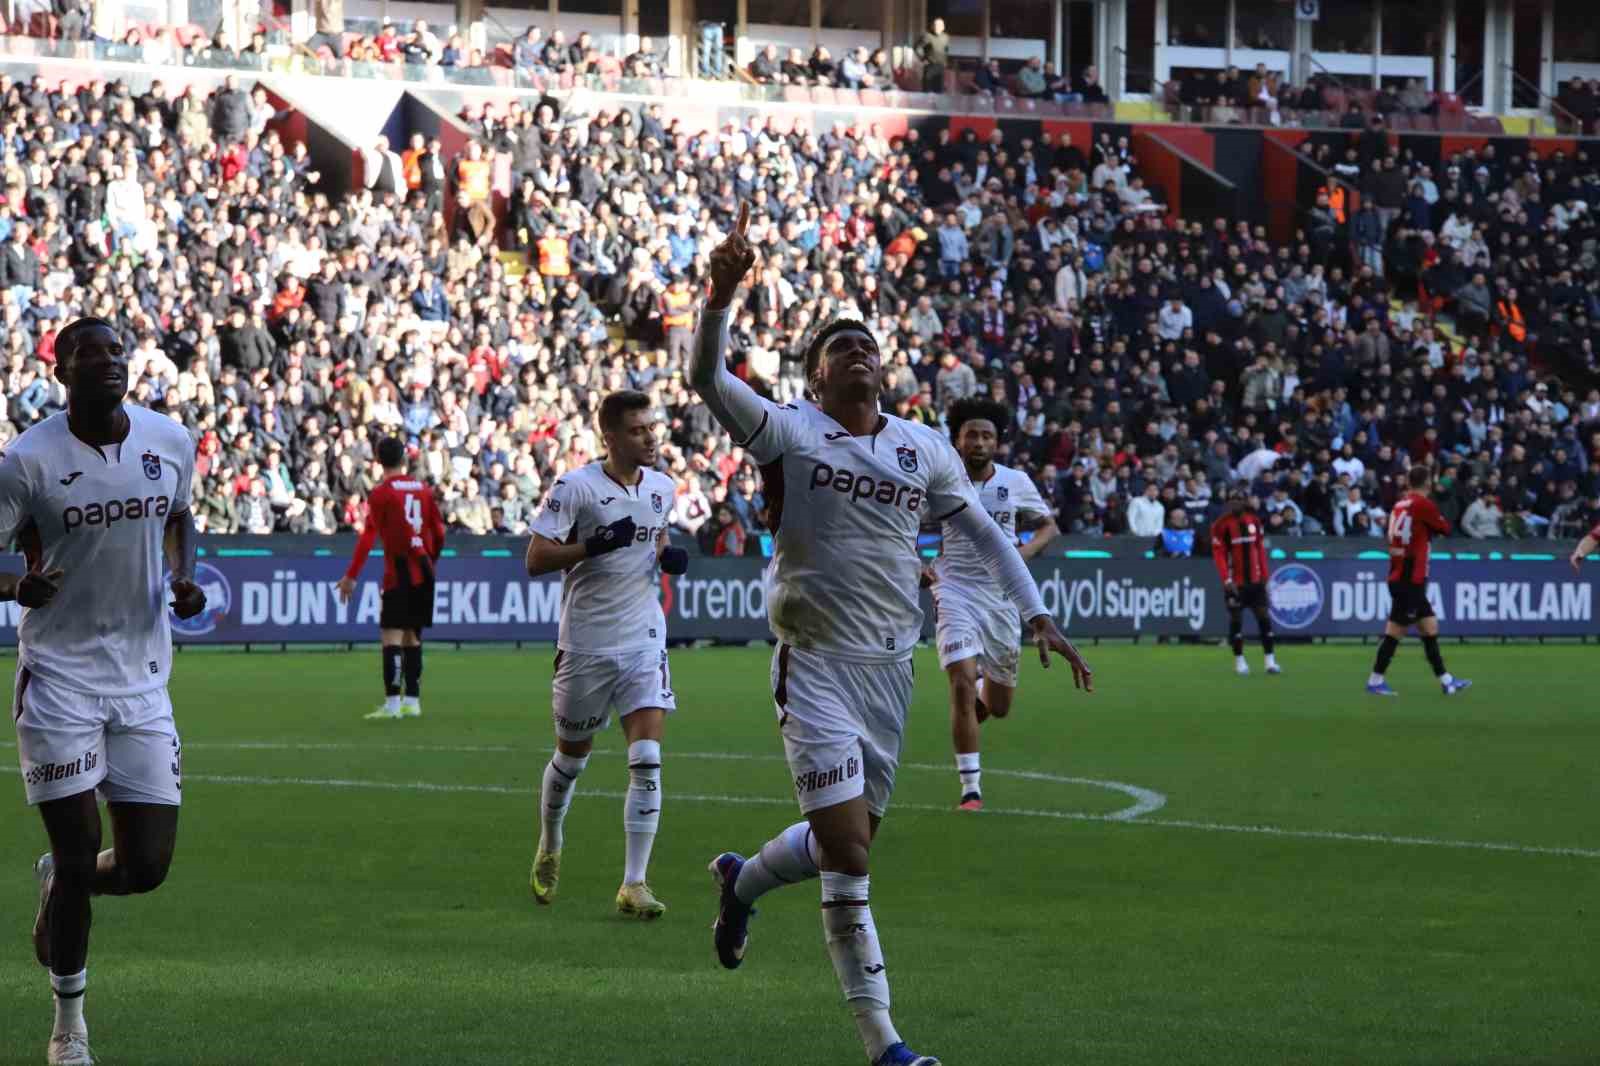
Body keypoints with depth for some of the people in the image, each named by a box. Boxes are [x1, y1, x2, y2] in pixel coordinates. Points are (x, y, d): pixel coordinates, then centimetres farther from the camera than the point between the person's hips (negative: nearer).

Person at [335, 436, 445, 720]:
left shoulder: (381, 493, -7)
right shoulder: (423, 490, 10)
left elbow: (368, 536, -13)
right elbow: (439, 534, 13)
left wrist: (351, 576, -11)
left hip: (399, 572, -6)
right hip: (424, 572, 6)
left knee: (391, 635, -8)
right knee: (412, 636, 14)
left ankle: (392, 703, -15)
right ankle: (412, 701, 16)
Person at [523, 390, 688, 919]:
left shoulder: (662, 488, 6)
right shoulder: (574, 488, -12)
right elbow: (535, 560, -13)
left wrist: (667, 556, 3)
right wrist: (597, 544, -25)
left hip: (644, 642, 3)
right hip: (586, 643, -3)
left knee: (647, 759, -11)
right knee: (572, 756, 13)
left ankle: (634, 884, -9)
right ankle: (549, 850, 41)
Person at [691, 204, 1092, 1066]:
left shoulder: (924, 449, 7)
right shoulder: (788, 433, -6)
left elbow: (982, 531, 19)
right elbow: (708, 378, -22)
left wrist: (1037, 617, 11)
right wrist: (721, 295, -39)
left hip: (891, 664, 5)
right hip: (815, 663, -5)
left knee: (849, 841, 14)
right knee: (847, 852, -11)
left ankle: (741, 881, 47)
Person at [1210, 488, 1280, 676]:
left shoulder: (1254, 521, 7)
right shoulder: (1222, 525, -7)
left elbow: (1260, 549, 12)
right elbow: (1218, 554, -10)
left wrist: (1264, 575, 9)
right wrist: (1226, 580, -17)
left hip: (1255, 580, 4)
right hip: (1235, 582, -4)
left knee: (1264, 618, 2)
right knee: (1236, 620, 1)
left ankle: (1270, 660, 5)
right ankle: (1239, 661, 11)